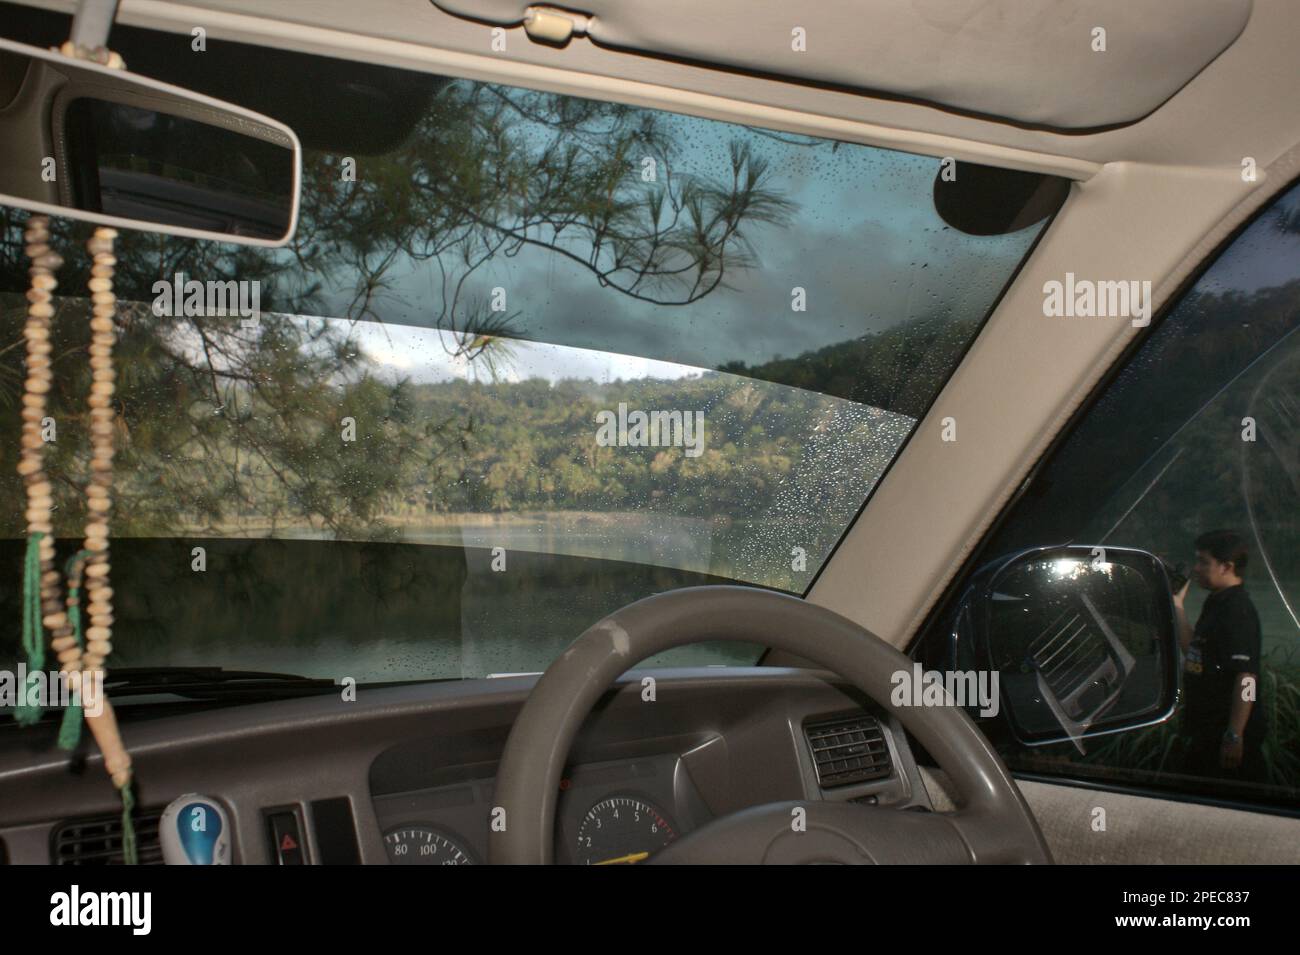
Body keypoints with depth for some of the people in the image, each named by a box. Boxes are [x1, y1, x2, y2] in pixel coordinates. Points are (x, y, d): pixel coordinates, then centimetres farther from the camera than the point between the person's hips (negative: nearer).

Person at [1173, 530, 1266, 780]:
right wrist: (1178, 606, 15)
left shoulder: (1238, 610, -18)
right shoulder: (1216, 604, 12)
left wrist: (1234, 736, -27)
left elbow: (1246, 678, -24)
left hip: (1225, 733, -10)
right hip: (1208, 730, 10)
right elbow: (1192, 651, 20)